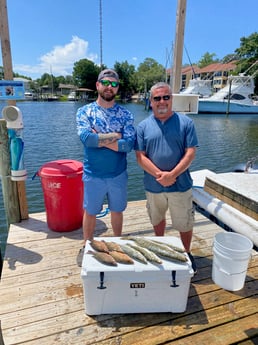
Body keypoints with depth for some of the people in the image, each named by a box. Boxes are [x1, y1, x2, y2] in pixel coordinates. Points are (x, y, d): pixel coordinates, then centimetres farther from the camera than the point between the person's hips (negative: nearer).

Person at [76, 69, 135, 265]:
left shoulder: (125, 114, -3)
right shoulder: (85, 112, -4)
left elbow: (128, 144, -16)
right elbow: (86, 138, -22)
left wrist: (99, 139, -18)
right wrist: (115, 135, -15)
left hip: (119, 175, 1)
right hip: (93, 175, -1)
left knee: (117, 211, 18)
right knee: (90, 212, 16)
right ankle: (87, 247, 39)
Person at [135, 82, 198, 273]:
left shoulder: (185, 122, -3)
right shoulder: (143, 126, 0)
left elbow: (190, 153, -8)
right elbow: (140, 156, -5)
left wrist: (172, 175, -19)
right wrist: (159, 175, -17)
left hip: (180, 185, -1)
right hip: (153, 185, 2)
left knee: (184, 223, 11)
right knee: (157, 219, 21)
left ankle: (187, 254, 36)